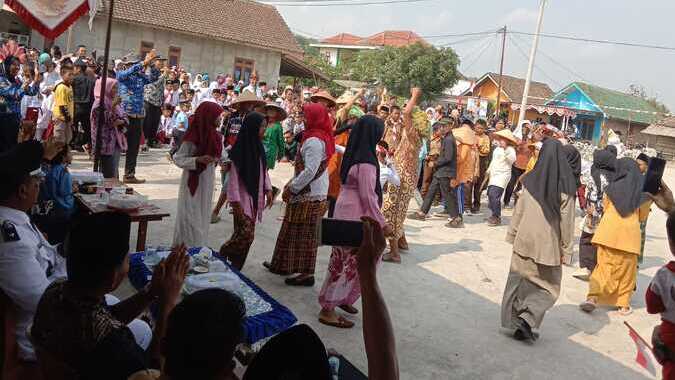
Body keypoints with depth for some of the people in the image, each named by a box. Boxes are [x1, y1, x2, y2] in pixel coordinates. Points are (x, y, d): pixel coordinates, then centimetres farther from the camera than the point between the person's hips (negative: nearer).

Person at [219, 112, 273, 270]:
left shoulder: (259, 146, 7)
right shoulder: (239, 148, -14)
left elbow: (264, 170, 16)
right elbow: (233, 177, -16)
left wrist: (268, 189, 6)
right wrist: (235, 201, -18)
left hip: (256, 197, 7)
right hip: (243, 198, -7)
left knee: (247, 236, 8)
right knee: (246, 234, -13)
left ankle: (235, 267, 19)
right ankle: (221, 256, 10)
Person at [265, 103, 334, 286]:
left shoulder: (314, 141, -19)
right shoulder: (322, 137, 12)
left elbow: (310, 171, -25)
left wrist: (291, 189, -16)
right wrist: (292, 183, 15)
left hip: (309, 196, -10)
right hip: (311, 193, 10)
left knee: (305, 234, -1)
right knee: (292, 231, 18)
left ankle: (307, 273, 7)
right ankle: (283, 265, 30)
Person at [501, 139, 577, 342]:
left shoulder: (530, 180, -4)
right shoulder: (566, 184, -9)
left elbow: (519, 209, 1)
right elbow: (567, 218, -7)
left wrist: (513, 235, 10)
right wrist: (565, 245, 2)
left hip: (526, 239, 2)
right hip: (549, 243, -2)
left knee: (521, 280, 15)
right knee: (548, 286, 12)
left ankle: (515, 317, 15)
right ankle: (528, 317, -7)